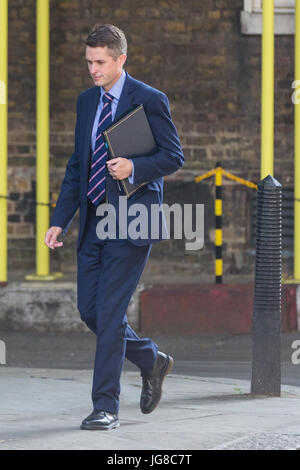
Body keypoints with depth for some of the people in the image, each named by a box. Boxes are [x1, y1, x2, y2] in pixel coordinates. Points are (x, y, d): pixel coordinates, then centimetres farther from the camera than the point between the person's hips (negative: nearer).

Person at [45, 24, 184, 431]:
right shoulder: (87, 101, 13)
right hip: (94, 221, 7)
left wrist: (135, 167, -24)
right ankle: (152, 361, 31)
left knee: (110, 311, -10)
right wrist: (60, 220, 10)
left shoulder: (150, 101, -7)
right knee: (89, 309, 8)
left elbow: (174, 157, -6)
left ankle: (106, 408, -3)